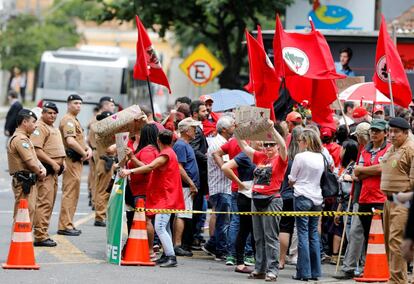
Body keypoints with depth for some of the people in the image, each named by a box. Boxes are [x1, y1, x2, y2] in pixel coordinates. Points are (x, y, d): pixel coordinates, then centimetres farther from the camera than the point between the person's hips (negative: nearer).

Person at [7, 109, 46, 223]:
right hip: (24, 182, -11)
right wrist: (40, 173, -3)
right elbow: (30, 162, -21)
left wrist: (42, 168, -2)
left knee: (30, 211, 14)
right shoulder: (20, 139, -16)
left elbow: (34, 158, 18)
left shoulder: (24, 138, 19)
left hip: (28, 182, 11)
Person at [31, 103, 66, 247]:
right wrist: (53, 163, -21)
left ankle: (42, 234, 17)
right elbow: (37, 150, -21)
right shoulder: (39, 127, -11)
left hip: (54, 170, 10)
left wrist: (61, 162, 14)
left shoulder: (54, 129, 21)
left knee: (49, 203, 12)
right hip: (45, 170, -10)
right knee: (44, 202, -13)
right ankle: (40, 236, -15)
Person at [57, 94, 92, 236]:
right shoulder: (68, 120, -13)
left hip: (77, 160, 11)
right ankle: (65, 226, -11)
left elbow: (80, 139, 26)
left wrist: (88, 148, 6)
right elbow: (70, 141, -24)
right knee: (70, 192, -11)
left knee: (74, 193, 15)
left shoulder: (75, 120, 22)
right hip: (71, 159, -11)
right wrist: (84, 153, -15)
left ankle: (68, 224, 22)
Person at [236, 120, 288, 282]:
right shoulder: (260, 157, 13)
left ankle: (272, 270, -5)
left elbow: (283, 145, -21)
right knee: (258, 238, 10)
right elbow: (244, 146, 12)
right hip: (257, 199, 7)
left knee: (271, 237, -6)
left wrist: (272, 129, -29)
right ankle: (260, 269, 15)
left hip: (272, 200, -7)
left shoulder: (280, 159, -2)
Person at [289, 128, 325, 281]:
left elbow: (291, 181, -2)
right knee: (314, 234, 10)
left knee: (303, 234, -3)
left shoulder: (300, 157, -10)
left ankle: (304, 272, -5)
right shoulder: (321, 158, 6)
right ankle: (315, 271, 10)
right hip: (317, 198, 5)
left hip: (302, 197, -5)